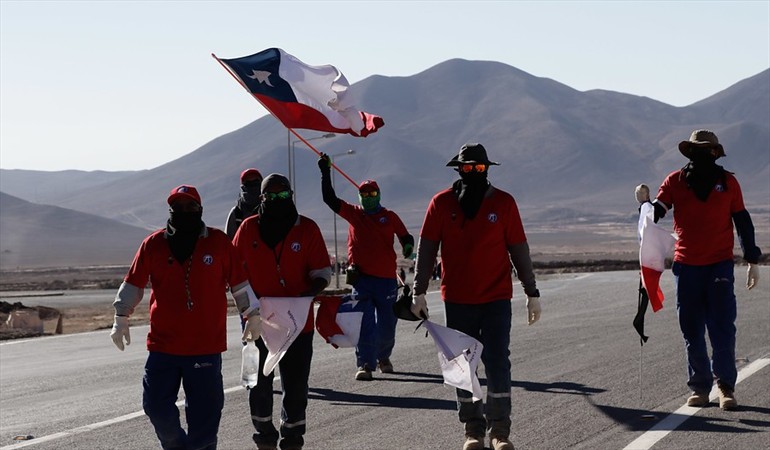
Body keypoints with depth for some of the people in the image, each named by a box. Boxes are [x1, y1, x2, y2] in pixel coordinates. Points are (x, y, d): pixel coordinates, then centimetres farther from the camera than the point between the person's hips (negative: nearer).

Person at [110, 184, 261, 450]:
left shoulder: (218, 242, 2)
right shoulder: (154, 244, 4)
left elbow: (240, 283, 9)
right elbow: (133, 284, 11)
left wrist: (253, 315, 12)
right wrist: (121, 318, 8)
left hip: (206, 346, -1)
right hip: (162, 345, 2)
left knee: (204, 411, 1)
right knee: (156, 406, 1)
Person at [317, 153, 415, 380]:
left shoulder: (390, 217, 8)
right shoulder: (354, 214, 9)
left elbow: (405, 237, 6)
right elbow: (329, 198, 6)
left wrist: (407, 246, -17)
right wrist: (325, 172, 0)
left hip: (386, 278, 1)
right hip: (361, 277, 0)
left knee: (387, 324, 8)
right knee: (364, 323, -8)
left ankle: (383, 357, 32)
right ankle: (365, 364, -9)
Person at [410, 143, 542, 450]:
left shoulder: (503, 203, 0)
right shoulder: (441, 203, 1)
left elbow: (519, 249, 5)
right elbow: (426, 249, 4)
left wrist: (532, 293, 5)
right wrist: (419, 292, -1)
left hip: (496, 298, -1)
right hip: (457, 300, 1)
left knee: (498, 363, -7)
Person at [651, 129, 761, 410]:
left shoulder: (728, 182, 6)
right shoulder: (675, 181, 6)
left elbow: (742, 221, 12)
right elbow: (656, 213, 3)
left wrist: (752, 261, 9)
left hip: (720, 265, -1)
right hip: (686, 266, 1)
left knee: (723, 329, -7)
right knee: (692, 331, 4)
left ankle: (726, 386, 0)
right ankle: (699, 387, 11)